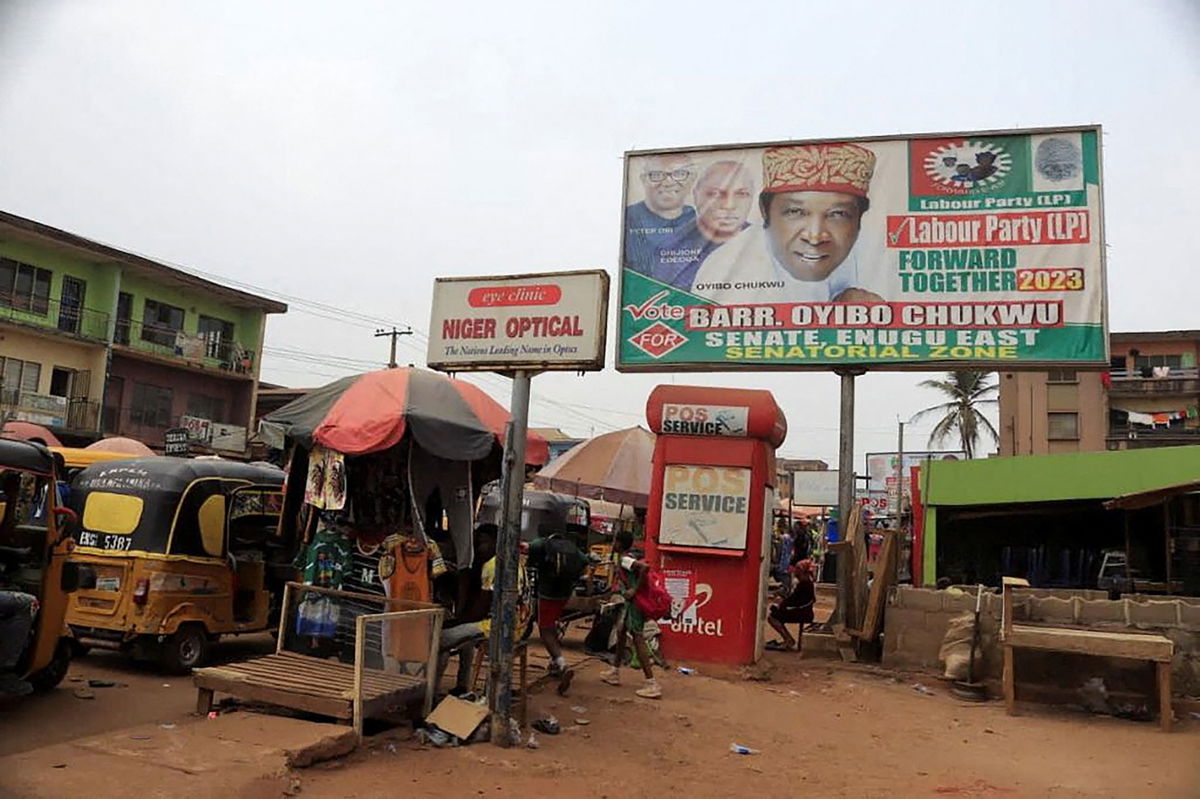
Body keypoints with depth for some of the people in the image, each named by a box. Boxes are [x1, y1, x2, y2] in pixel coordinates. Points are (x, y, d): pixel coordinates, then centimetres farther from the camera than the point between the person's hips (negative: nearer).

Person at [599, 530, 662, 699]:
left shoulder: (624, 560, -16)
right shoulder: (626, 559, 12)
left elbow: (644, 567, -31)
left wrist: (634, 590, -27)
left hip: (634, 603, -10)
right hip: (628, 603, 10)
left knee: (637, 639, -11)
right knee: (620, 633, 21)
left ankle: (651, 683, -13)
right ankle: (615, 672, 34)